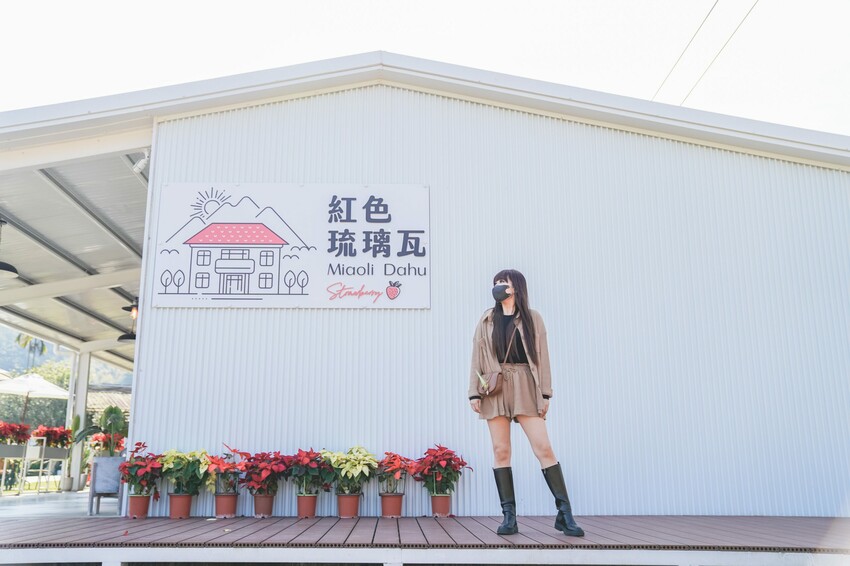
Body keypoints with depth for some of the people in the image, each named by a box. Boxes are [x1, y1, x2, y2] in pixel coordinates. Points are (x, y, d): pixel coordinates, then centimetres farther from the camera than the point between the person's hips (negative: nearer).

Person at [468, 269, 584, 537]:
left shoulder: (532, 318, 7)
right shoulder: (487, 320, 12)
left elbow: (542, 356, 2)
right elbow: (478, 358, 8)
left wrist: (545, 393, -4)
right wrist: (474, 393, 1)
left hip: (525, 387, -2)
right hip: (495, 388, 2)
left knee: (544, 448, -8)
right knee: (500, 450, -1)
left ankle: (565, 513, -3)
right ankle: (509, 517, 3)